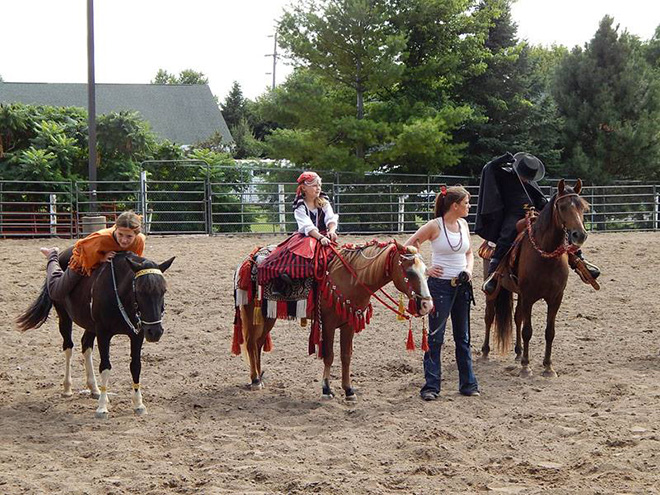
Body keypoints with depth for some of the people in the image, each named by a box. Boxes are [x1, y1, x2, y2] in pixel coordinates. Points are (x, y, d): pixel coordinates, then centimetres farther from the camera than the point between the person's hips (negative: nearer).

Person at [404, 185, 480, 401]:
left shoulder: (463, 224, 6)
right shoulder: (434, 226, -11)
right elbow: (407, 248, -7)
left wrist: (469, 270, 0)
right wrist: (424, 270, -10)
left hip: (462, 286, 6)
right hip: (440, 285, -6)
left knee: (463, 336, 12)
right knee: (435, 337, -1)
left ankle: (468, 383, 20)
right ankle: (431, 386, 5)